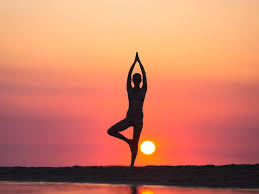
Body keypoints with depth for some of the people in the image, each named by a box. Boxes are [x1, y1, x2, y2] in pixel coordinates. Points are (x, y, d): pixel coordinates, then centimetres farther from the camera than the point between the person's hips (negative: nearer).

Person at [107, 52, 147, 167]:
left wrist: (139, 62, -4)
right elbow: (129, 75, 0)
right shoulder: (129, 90, 9)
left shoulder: (143, 90, 7)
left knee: (135, 143, -3)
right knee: (110, 131, -14)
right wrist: (134, 61, -3)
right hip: (128, 118, 2)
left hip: (138, 119, -2)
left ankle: (132, 165, 4)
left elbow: (144, 76, -3)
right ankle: (128, 141, 4)